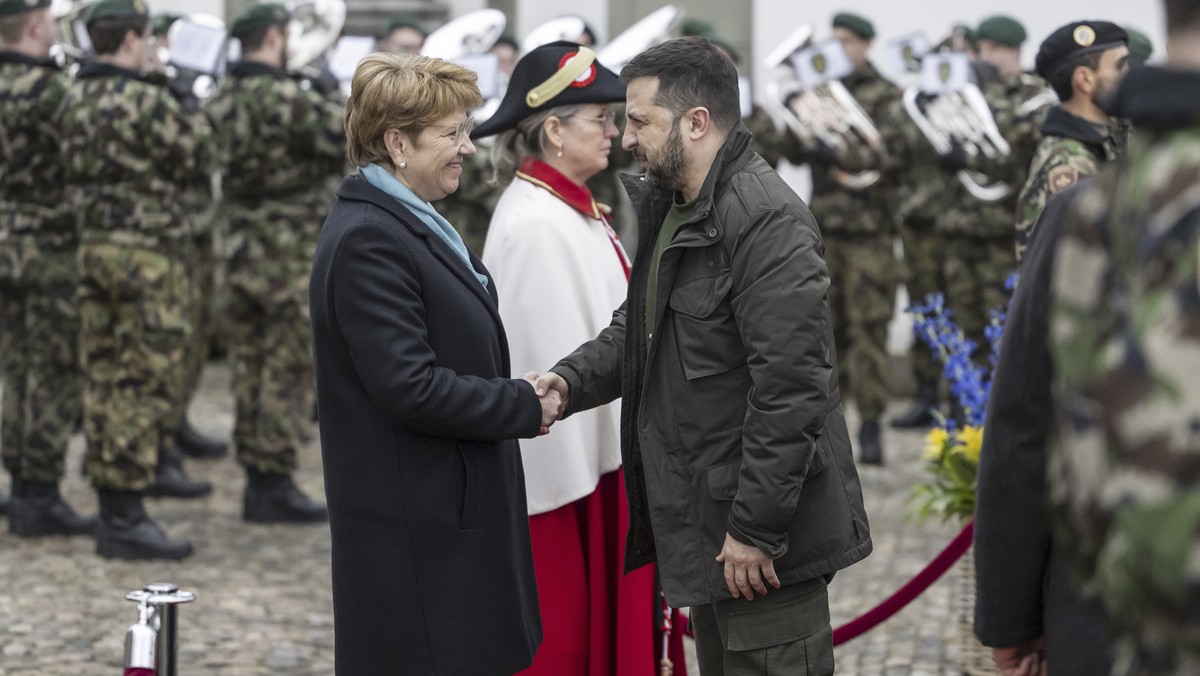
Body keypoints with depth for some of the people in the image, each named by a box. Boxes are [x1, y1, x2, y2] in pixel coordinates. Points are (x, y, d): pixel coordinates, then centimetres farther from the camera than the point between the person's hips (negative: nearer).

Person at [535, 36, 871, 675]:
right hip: (700, 525, 10)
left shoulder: (767, 220, -20)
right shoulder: (665, 208, 12)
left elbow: (790, 387, -24)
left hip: (761, 531, -10)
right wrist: (571, 379, -2)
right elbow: (639, 326, 19)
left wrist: (756, 529, -22)